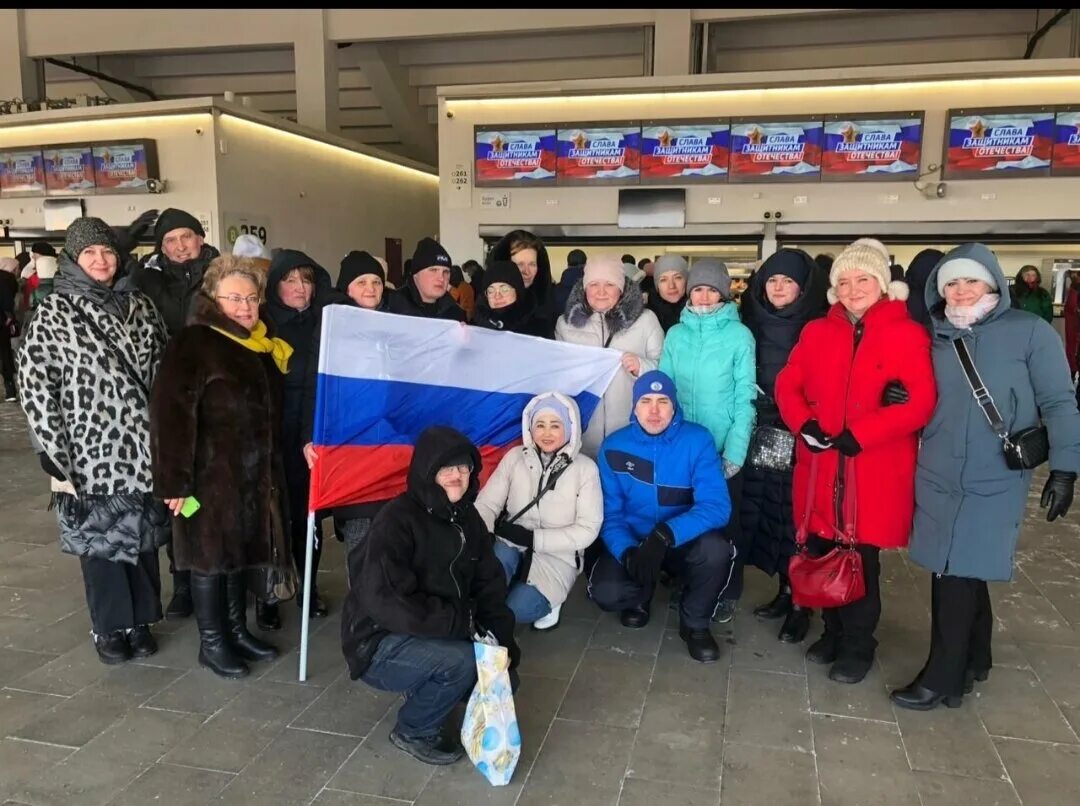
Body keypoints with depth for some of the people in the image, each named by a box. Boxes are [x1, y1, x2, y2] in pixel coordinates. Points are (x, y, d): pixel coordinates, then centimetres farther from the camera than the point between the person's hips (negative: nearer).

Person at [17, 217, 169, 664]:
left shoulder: (141, 306, 7)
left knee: (143, 535, 12)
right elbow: (34, 386, -7)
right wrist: (55, 457, -11)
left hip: (145, 449, 3)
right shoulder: (54, 312, -4)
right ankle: (109, 626, 26)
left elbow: (164, 371, 10)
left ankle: (140, 620, 28)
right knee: (98, 537, 9)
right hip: (91, 453, -3)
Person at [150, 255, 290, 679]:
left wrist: (273, 469, 12)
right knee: (211, 553, 4)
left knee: (241, 550, 16)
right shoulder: (193, 344, -11)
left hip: (253, 472, 7)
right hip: (212, 474, -7)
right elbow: (170, 414, -18)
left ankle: (237, 630, 30)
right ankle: (211, 642, 18)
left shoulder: (263, 346, 12)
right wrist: (175, 479, -22)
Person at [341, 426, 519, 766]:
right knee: (461, 661, -30)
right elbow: (384, 602, -31)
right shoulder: (397, 521, -23)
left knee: (501, 679, -1)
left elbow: (489, 587, 4)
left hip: (441, 641, 7)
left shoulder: (467, 518, 1)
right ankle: (413, 731, -3)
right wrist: (463, 623, -27)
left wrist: (502, 642, -11)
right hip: (380, 645, -7)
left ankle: (427, 688, 20)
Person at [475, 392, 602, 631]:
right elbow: (486, 504, -2)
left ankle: (546, 602, 7)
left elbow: (587, 530, -10)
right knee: (498, 558, -33)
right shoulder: (515, 458, 0)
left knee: (517, 609, -23)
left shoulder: (585, 468, -7)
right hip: (511, 545, 2)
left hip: (556, 557, -1)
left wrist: (533, 538, -17)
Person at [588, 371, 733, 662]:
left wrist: (665, 535, -39)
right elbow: (610, 513, -8)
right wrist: (627, 552, -29)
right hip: (632, 543, 1)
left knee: (716, 549, -33)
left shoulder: (698, 440, -14)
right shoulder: (614, 447, -8)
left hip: (683, 543, -1)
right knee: (604, 592, -26)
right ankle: (641, 596, 14)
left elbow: (716, 506, -23)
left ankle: (695, 623, -2)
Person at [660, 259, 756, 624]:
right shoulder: (675, 334, 3)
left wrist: (735, 452, -14)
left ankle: (728, 592, 26)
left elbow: (745, 396, -9)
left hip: (723, 448, -3)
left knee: (726, 519, 9)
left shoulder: (739, 335, -7)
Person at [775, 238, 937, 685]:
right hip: (821, 466, 4)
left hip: (874, 471, -4)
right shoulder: (816, 332, 9)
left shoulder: (908, 335, -4)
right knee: (823, 555, 12)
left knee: (861, 560, 5)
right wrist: (804, 423, -10)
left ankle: (858, 646, 26)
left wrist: (859, 434, -18)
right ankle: (834, 631, 33)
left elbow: (921, 403, -13)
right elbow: (787, 384, 8)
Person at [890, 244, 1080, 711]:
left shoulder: (1030, 332, -5)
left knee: (958, 576, -4)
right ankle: (974, 659, 33)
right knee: (961, 572, 13)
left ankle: (943, 677, 11)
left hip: (993, 483, -4)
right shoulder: (935, 337, 7)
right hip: (936, 478, 4)